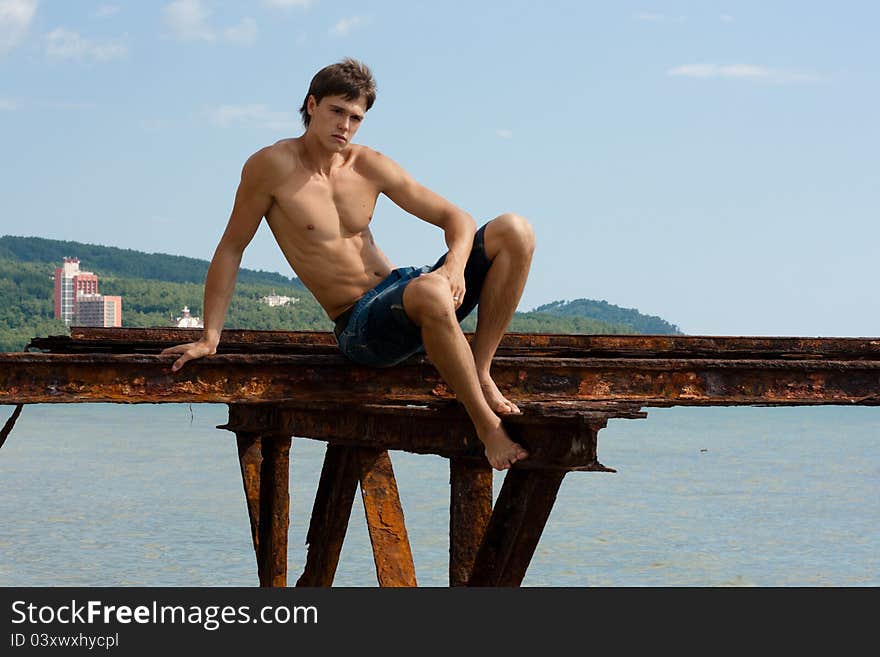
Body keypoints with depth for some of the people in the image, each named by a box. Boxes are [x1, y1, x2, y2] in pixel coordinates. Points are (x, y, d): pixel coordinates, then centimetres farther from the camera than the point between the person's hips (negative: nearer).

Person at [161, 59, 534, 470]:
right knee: (429, 294, -42)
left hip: (402, 287, 6)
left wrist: (455, 265, -15)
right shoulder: (273, 165, -6)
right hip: (359, 326, -6)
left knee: (514, 232, -11)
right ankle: (487, 425, -28)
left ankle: (480, 374, -11)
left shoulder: (368, 166, 8)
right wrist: (209, 337, -6)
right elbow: (230, 249, -1)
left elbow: (456, 218, 8)